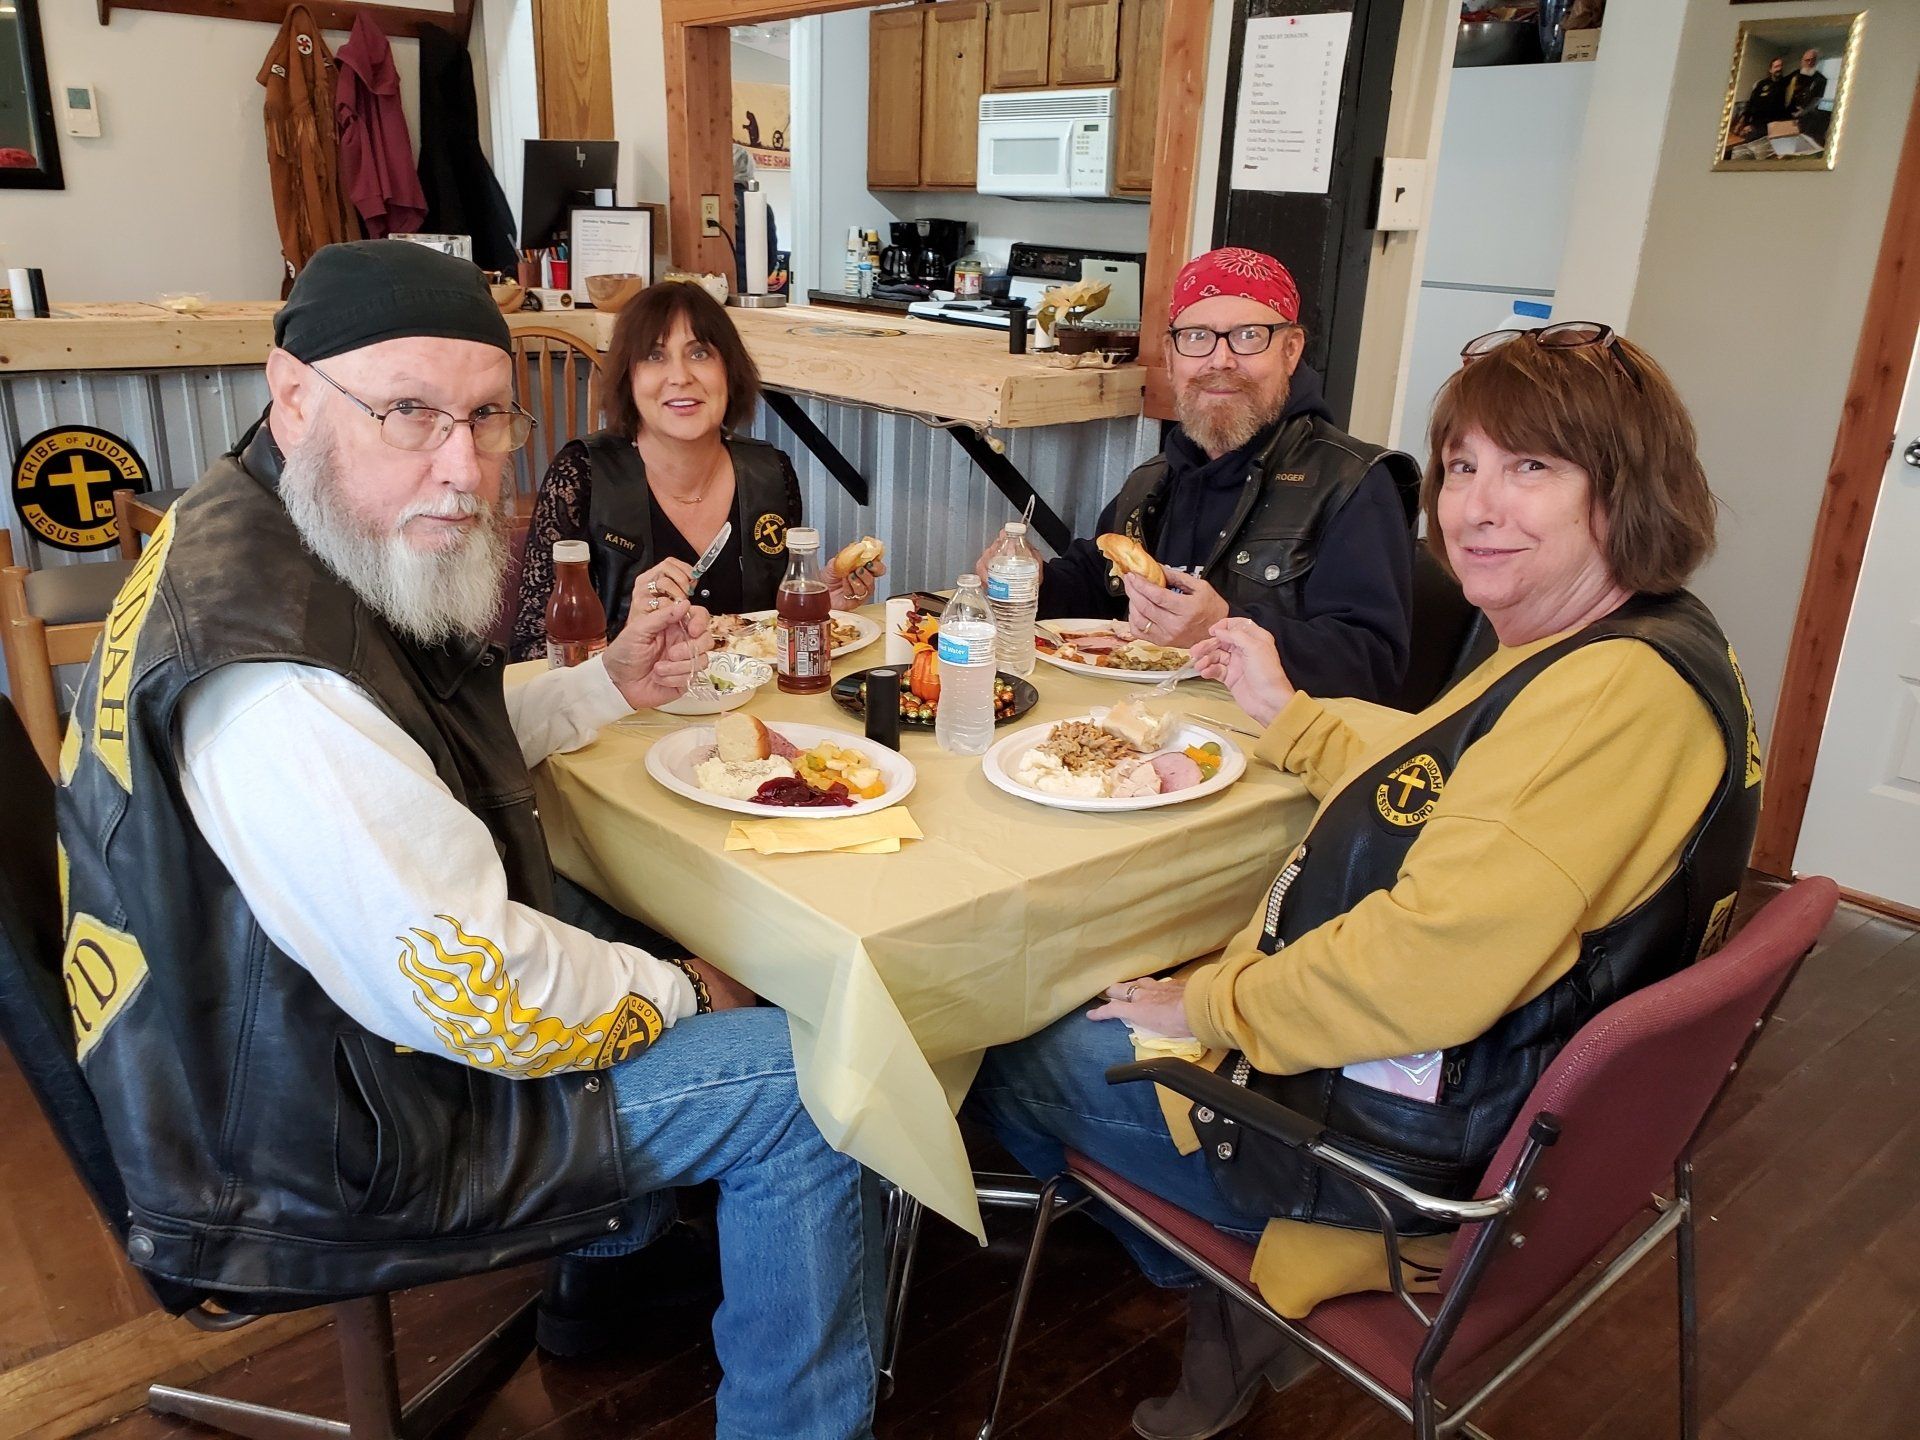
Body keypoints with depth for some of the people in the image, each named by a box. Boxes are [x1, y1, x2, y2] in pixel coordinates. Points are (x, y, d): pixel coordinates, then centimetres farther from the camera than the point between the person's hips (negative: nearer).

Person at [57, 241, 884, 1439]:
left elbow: (431, 754, 16)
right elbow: (483, 1000, -31)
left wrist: (609, 686, 5)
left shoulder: (357, 553, -2)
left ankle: (610, 1261, 41)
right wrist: (677, 992, -13)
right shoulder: (275, 679, -35)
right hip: (325, 1149, -10)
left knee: (639, 925, 25)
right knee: (810, 1081, -9)